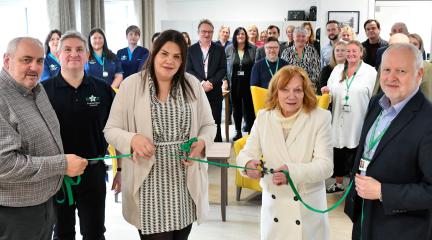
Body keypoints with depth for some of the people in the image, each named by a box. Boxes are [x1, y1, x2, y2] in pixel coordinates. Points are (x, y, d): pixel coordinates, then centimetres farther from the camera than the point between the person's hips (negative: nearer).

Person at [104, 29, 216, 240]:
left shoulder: (192, 84, 4)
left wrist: (202, 142, -11)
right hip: (149, 183, -3)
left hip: (186, 183, 3)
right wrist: (132, 139, -21)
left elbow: (208, 125, 10)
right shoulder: (132, 84, -4)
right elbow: (111, 130, -1)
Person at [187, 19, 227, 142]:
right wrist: (202, 82, -14)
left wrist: (211, 82, -12)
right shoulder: (191, 50, 5)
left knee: (215, 123, 3)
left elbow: (223, 70, 2)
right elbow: (188, 70, -1)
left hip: (215, 91, 1)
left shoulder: (219, 49, 7)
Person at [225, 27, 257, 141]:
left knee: (249, 106, 1)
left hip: (248, 83, -1)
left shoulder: (253, 49, 0)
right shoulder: (229, 49, 3)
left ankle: (251, 131, 12)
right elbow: (224, 66, 7)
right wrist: (225, 80, -1)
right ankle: (238, 131, 20)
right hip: (234, 83, 1)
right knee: (236, 107, 9)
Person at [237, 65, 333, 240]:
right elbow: (246, 153, -1)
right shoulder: (263, 117, 1)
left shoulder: (320, 118, -8)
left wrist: (293, 172, -34)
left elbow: (325, 165, -15)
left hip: (308, 207, -2)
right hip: (273, 204, 2)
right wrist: (249, 164, -26)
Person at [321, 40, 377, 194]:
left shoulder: (370, 71, -4)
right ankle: (338, 183, 30)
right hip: (339, 121, 4)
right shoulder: (337, 69, 8)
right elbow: (330, 91, 15)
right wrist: (326, 91, -8)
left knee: (356, 155, 6)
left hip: (358, 122, -4)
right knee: (338, 153, 13)